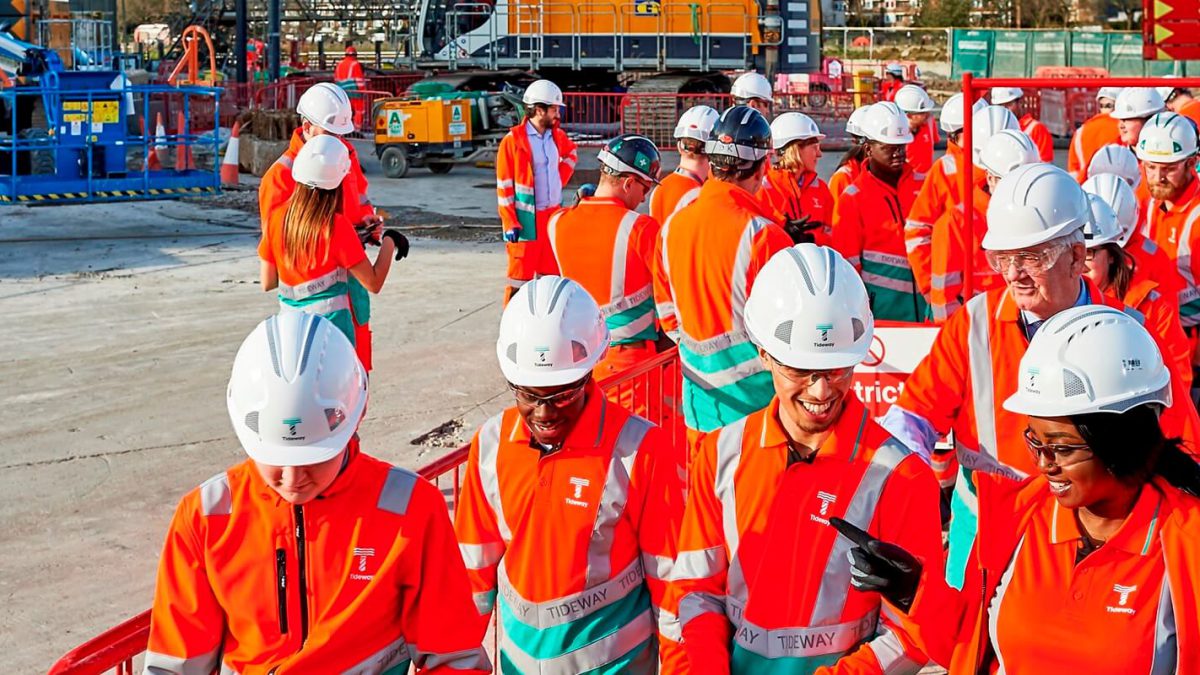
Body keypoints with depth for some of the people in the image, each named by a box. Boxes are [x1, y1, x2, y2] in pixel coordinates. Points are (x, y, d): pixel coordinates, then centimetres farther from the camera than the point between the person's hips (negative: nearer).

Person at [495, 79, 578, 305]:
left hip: (553, 214, 7)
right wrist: (510, 223, -13)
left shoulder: (557, 135, 7)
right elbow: (504, 184, -10)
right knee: (520, 275, -4)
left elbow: (571, 153, 30)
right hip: (527, 220, -7)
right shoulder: (513, 140, -12)